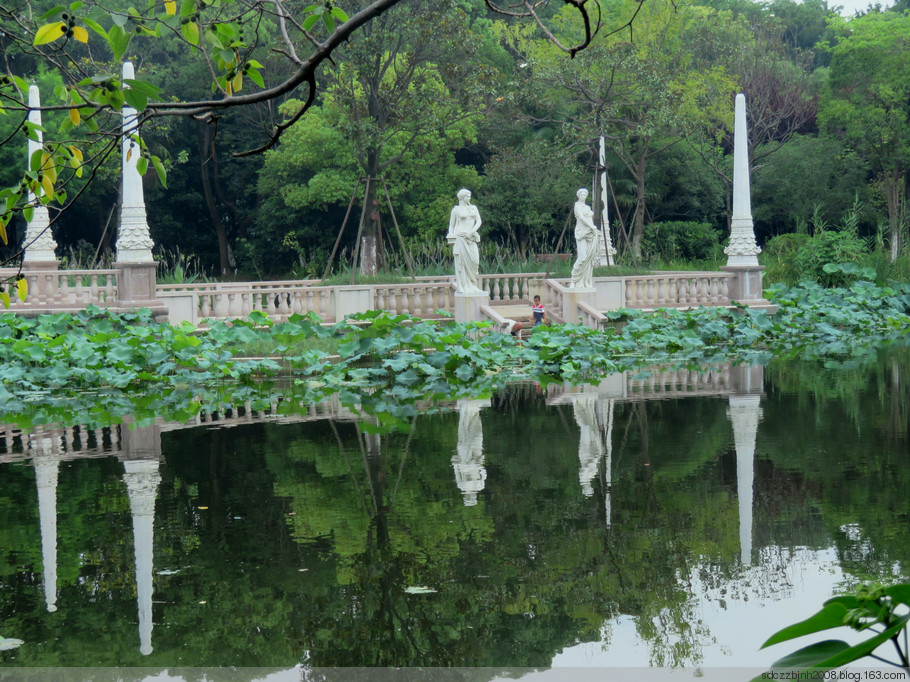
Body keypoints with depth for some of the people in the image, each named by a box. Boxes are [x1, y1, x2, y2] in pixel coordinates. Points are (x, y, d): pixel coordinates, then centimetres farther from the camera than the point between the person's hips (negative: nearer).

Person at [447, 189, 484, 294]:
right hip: (460, 237, -4)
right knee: (461, 261, -6)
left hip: (471, 238, 4)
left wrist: (472, 231, -10)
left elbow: (479, 221, 7)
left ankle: (473, 286, 5)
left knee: (474, 260, -3)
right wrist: (451, 240, 0)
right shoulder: (456, 209, 4)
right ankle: (462, 287, -5)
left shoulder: (473, 208, 14)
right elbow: (451, 225, 8)